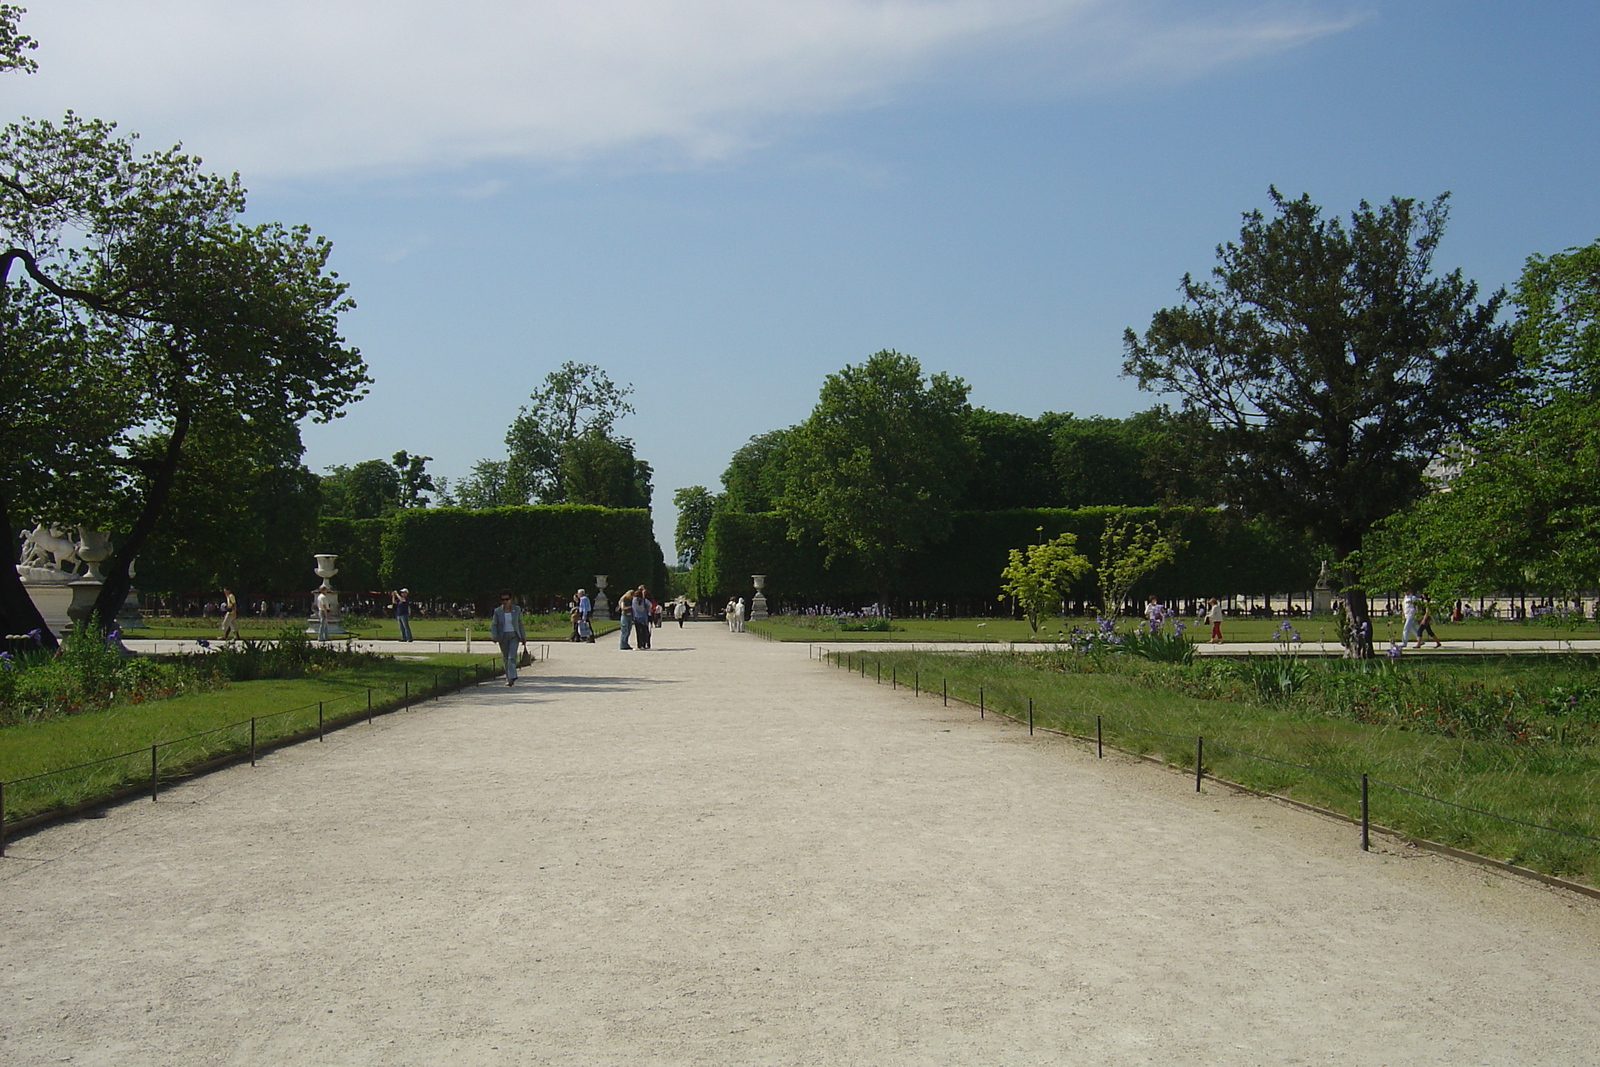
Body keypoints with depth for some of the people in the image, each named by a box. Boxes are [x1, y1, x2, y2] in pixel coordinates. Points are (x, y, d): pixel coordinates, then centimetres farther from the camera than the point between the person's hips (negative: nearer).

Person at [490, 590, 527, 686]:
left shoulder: (517, 609, 1)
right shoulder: (497, 611, 0)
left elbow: (520, 624, 8)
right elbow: (493, 625, -1)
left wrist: (523, 637, 8)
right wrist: (494, 636, -18)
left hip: (514, 636, -1)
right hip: (503, 637, 1)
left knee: (512, 657, -16)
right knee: (506, 658, 6)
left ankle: (512, 677, -22)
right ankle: (509, 679, 15)